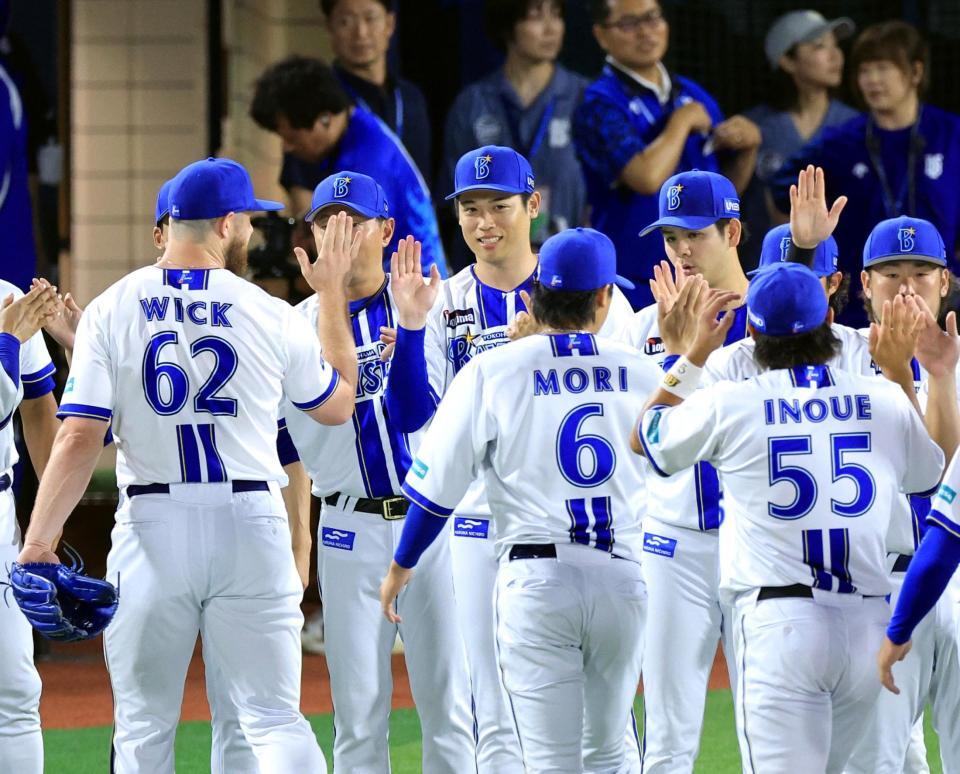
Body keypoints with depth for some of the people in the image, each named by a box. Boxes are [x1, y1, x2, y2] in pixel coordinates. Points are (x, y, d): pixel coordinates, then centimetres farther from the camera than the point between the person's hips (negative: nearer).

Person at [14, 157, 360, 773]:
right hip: (250, 523, 0)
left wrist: (38, 543, -11)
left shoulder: (111, 311, -2)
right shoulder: (271, 316, 0)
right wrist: (333, 295, 25)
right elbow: (337, 405, 17)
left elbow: (80, 438, -10)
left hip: (151, 529, 0)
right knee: (275, 717, 0)